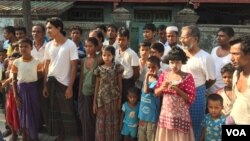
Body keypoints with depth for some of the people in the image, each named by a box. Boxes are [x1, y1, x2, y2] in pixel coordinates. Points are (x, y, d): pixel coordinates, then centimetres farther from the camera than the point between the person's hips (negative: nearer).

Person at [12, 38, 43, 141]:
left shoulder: (36, 62, -3)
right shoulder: (16, 62, 0)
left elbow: (40, 76, 2)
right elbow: (14, 80, 2)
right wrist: (15, 95, -3)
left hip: (33, 88, -1)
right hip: (21, 89, 1)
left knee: (34, 112, 6)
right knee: (23, 113, 10)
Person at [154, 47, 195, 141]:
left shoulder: (187, 77, -8)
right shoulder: (164, 75, 3)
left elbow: (191, 98, -10)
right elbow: (156, 93, 8)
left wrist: (177, 90, -20)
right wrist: (162, 88, -12)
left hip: (181, 115, -4)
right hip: (165, 114, 4)